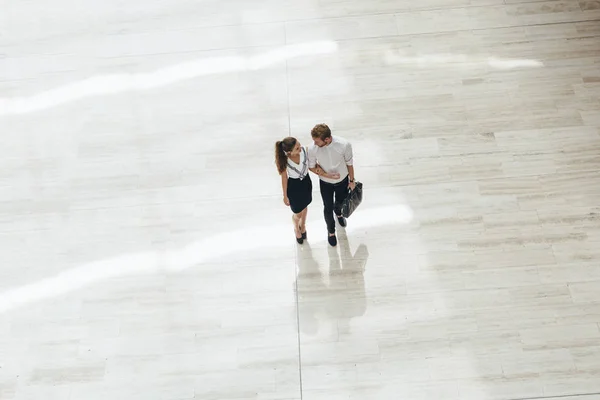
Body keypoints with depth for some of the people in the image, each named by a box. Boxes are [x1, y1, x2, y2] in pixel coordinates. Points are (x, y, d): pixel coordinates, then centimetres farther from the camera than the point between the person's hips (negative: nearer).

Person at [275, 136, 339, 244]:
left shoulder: (305, 150, -27)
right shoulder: (284, 160, -32)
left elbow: (313, 165, -9)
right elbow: (284, 178, -16)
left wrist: (326, 174, -23)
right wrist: (285, 196, -4)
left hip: (306, 182, 3)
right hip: (293, 186, -3)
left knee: (304, 207, 30)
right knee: (298, 214, 16)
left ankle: (303, 225, 63)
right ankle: (296, 228, 54)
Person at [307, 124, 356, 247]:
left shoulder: (344, 145, -33)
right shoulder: (313, 149, -30)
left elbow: (349, 163, -14)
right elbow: (311, 167, -11)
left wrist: (352, 181, 0)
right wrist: (325, 174, -25)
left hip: (342, 180, 1)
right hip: (325, 183, -1)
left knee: (340, 202, 28)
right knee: (328, 208, 17)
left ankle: (338, 213, 65)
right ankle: (331, 231, 46)